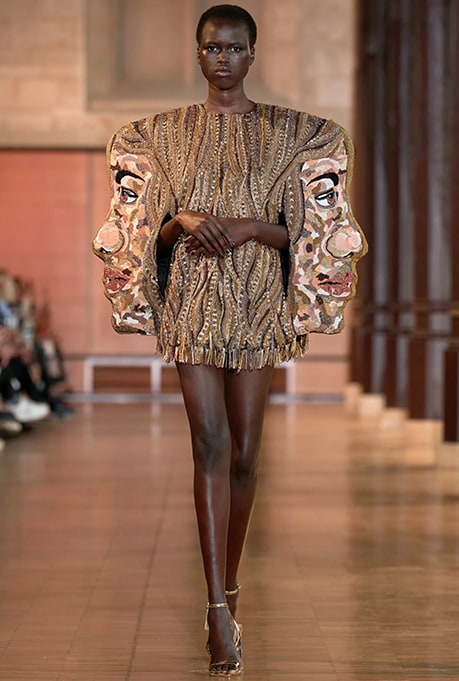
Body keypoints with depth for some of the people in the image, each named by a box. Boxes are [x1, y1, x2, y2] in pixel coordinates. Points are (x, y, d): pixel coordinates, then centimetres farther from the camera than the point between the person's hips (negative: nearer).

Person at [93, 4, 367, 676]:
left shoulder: (289, 133, 7)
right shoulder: (163, 133, 9)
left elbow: (303, 233, 6)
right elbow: (145, 232, 10)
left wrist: (252, 227, -13)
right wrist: (184, 220, -12)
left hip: (258, 301, 1)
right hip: (192, 299, 0)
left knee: (243, 452, 3)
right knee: (210, 440, -14)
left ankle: (228, 589, 22)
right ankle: (219, 607, -17)